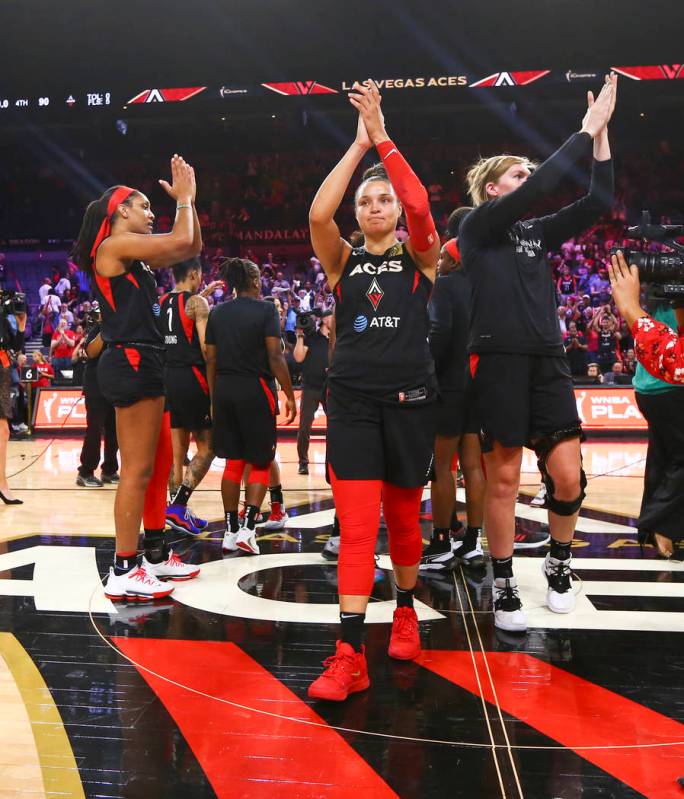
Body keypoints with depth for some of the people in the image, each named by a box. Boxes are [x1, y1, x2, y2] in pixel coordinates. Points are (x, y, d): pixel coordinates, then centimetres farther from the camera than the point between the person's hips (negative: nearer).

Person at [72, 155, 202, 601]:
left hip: (144, 364, 10)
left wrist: (187, 200, 16)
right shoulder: (114, 244, -8)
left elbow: (192, 248, 23)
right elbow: (181, 241, -16)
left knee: (160, 464, 15)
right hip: (132, 363, -10)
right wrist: (184, 198, 1)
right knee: (138, 470, -7)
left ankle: (156, 555, 26)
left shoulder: (134, 254, 19)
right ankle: (123, 573, 0)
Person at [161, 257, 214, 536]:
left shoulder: (162, 302, 11)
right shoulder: (198, 302, -8)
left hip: (168, 378, 7)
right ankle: (177, 506, -9)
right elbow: (205, 345, -15)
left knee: (177, 448, 12)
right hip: (192, 378, -7)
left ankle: (178, 511, 17)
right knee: (207, 447, 2)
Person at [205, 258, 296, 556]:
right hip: (255, 389, -5)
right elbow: (275, 356, -12)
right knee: (260, 463, 6)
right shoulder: (266, 309, -6)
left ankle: (230, 532, 14)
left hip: (224, 390, 5)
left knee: (233, 462, 12)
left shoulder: (217, 313, 9)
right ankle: (247, 528, -4)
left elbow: (211, 359, 9)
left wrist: (214, 397, 16)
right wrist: (290, 395, -7)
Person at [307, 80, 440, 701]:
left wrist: (383, 137, -13)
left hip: (409, 400, 0)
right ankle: (350, 655, -5)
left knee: (403, 517, 12)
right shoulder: (342, 260, 7)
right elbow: (318, 214, -12)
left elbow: (420, 205, -15)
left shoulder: (421, 257, 5)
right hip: (352, 401, 0)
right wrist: (358, 144, -9)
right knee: (356, 525, -7)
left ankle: (406, 611, 37)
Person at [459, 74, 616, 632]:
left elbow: (599, 201, 10)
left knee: (568, 477, -2)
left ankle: (559, 564, 24)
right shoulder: (479, 226, 1)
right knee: (503, 479, 1)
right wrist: (586, 129, -4)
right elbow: (542, 186, -12)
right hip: (498, 360, -5)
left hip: (547, 360, 5)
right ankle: (504, 586, 16)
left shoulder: (537, 233, 18)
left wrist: (602, 133, 6)